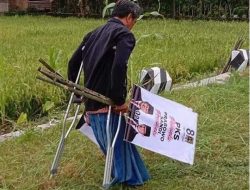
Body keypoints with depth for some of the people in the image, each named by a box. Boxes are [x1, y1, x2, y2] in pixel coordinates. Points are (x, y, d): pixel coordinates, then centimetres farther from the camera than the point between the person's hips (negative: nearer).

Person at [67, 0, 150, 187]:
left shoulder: (94, 34, 18)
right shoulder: (125, 34, -7)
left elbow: (73, 63, 20)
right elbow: (119, 67, -24)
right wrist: (119, 100, -20)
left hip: (90, 103, 8)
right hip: (107, 103, -8)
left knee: (109, 146, 20)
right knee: (121, 144, 2)